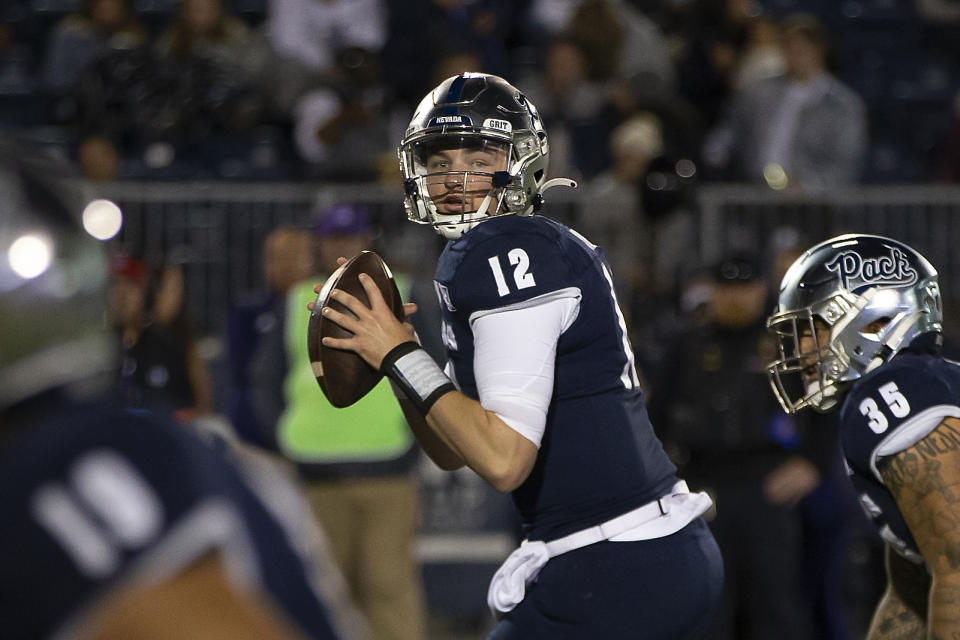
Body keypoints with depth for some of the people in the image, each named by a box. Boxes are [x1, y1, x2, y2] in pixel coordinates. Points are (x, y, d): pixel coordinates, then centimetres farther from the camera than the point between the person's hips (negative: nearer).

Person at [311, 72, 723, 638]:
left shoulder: (505, 251, -12)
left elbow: (504, 458, -20)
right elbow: (452, 452, 20)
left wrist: (402, 358, -12)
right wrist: (386, 348, 7)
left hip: (612, 579, -10)